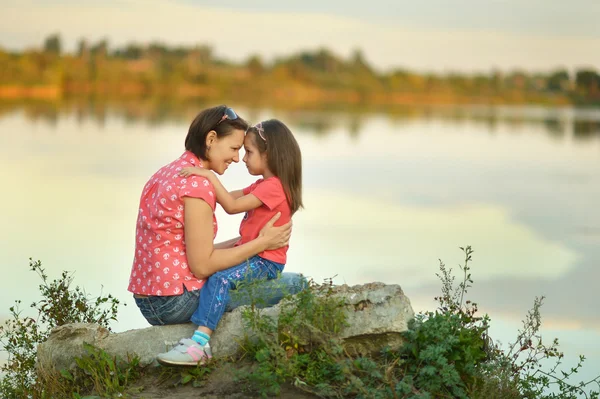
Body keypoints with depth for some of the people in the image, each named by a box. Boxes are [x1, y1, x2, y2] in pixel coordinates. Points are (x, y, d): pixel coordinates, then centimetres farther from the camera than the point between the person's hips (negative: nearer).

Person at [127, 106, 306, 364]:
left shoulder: (167, 174, 12)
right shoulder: (197, 184, -17)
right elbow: (202, 265, -17)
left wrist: (243, 241, 10)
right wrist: (261, 243, -9)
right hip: (177, 301, -10)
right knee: (294, 283, -4)